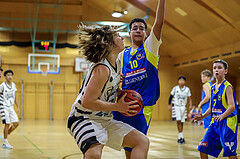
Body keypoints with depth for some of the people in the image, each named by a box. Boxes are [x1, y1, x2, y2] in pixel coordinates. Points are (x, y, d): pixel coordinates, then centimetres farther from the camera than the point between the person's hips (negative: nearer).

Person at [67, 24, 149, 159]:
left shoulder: (116, 64, 7)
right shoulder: (102, 69, -21)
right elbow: (87, 102, -26)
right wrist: (117, 107, -18)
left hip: (105, 120, 9)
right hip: (83, 118, -9)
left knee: (143, 141, 2)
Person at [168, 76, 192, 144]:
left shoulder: (187, 89, 1)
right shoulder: (175, 88, -3)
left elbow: (189, 98, 0)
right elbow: (171, 97, 4)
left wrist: (190, 105, -17)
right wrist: (169, 105, -5)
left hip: (183, 107, 2)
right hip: (176, 106, -2)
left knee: (182, 122, 5)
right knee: (178, 120, -17)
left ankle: (179, 138, 15)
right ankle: (181, 137, -16)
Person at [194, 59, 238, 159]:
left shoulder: (227, 87, -9)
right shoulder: (213, 88, 12)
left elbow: (232, 107, -19)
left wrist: (222, 116, -34)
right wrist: (203, 116, 4)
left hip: (227, 122, -7)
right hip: (215, 122, 7)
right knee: (202, 148, 4)